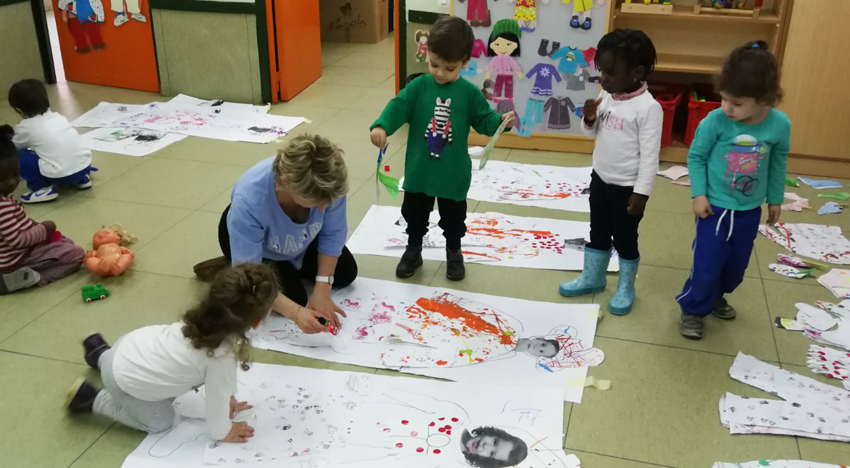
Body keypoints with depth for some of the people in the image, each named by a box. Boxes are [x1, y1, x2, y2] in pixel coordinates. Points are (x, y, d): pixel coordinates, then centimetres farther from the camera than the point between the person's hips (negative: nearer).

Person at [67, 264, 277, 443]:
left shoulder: (209, 319, -14)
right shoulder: (222, 354, -37)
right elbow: (216, 395, -22)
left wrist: (227, 398, 11)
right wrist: (221, 432, -5)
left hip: (131, 346, 7)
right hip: (123, 377, -7)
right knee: (160, 422, 15)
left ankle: (101, 353, 46)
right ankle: (91, 400, 18)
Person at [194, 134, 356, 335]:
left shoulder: (327, 181, -38)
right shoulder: (249, 202, -47)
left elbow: (333, 233, -20)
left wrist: (322, 289, -25)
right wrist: (296, 313, -51)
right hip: (248, 238, -4)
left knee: (345, 274, 4)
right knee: (293, 299, -17)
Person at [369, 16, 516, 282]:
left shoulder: (469, 93, -7)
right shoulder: (418, 86, -7)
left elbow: (483, 120, -1)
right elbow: (397, 107, -16)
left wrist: (502, 121, -22)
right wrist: (381, 127, -34)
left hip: (453, 173, -1)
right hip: (419, 170, 1)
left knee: (453, 218, 16)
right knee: (414, 215, 18)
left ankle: (454, 254, 39)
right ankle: (413, 251, 39)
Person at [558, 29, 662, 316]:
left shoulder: (648, 107, -22)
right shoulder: (607, 96, -1)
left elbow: (650, 155, -20)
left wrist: (641, 192, -20)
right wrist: (590, 119, -10)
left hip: (627, 186, -6)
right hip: (600, 178, 7)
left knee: (625, 239, 10)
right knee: (597, 232, 21)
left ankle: (626, 288, 29)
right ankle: (592, 277, 39)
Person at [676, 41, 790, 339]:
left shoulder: (779, 125, -15)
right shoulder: (714, 122, -22)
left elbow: (779, 163, 2)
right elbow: (695, 157, -8)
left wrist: (775, 199, 12)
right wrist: (699, 194, -15)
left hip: (749, 210, 3)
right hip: (715, 206, -3)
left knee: (737, 264, 19)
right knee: (707, 263, -2)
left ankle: (716, 296, 45)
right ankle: (694, 308, 21)